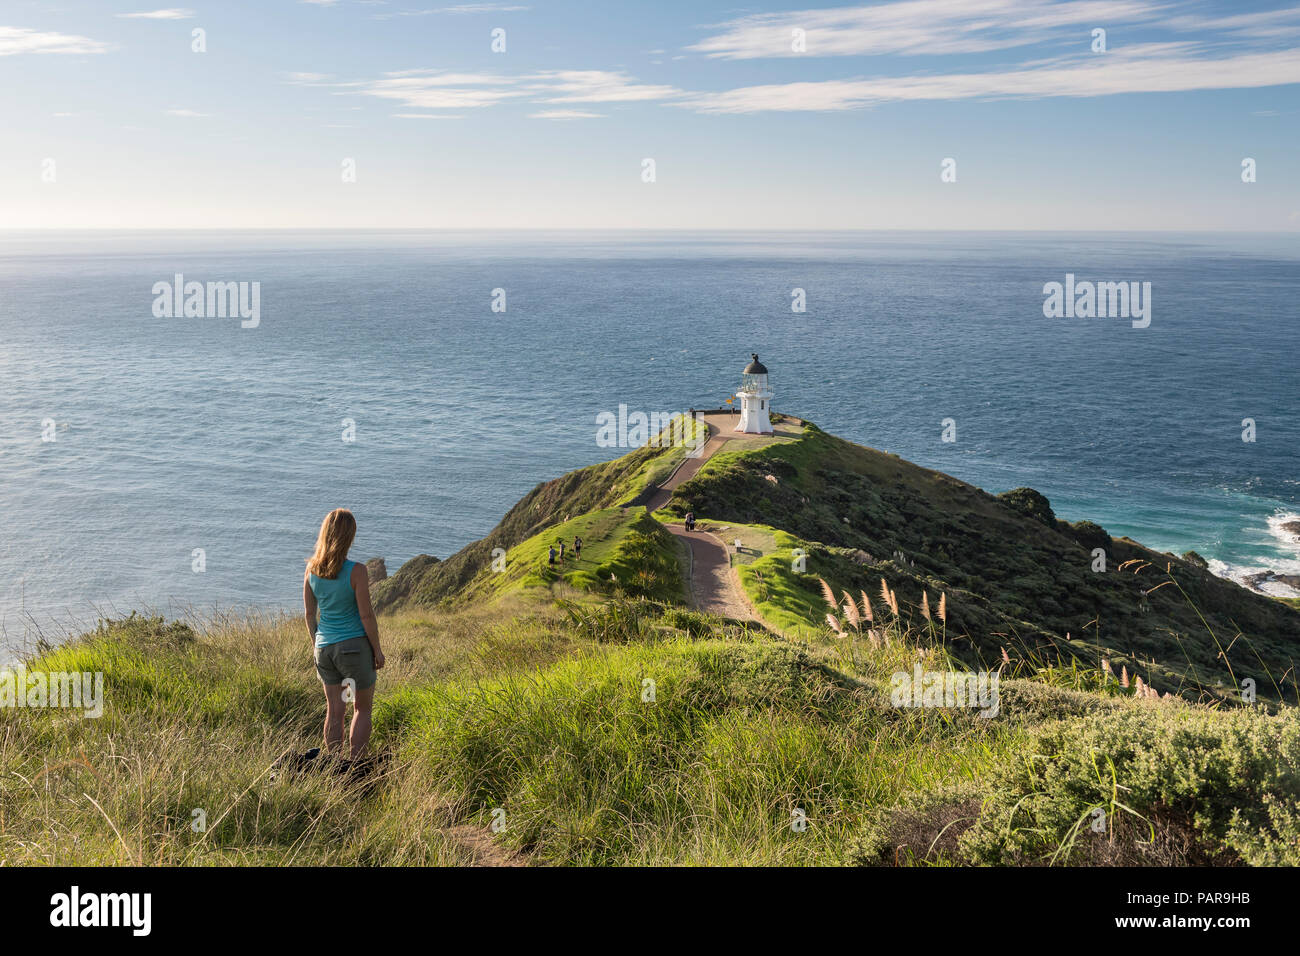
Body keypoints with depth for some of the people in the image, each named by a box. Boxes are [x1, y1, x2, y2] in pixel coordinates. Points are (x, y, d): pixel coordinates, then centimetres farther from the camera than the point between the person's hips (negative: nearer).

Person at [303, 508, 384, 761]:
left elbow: (310, 613, 6)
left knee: (334, 711, 15)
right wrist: (377, 649, -3)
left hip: (325, 646, 5)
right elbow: (366, 615, -14)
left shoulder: (312, 569, -2)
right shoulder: (356, 571, -17)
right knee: (362, 708, 12)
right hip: (354, 645, -5)